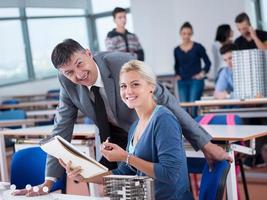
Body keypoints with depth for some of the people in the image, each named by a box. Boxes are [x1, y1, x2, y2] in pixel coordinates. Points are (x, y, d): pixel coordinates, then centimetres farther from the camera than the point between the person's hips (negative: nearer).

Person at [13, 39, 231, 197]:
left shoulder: (123, 63, -30)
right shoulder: (67, 82, -16)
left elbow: (165, 100, -28)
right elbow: (62, 131, -10)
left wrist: (205, 143, -28)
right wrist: (49, 181, -17)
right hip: (111, 139, 4)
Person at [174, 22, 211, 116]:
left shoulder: (198, 47, -1)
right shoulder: (177, 50, 8)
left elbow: (207, 62, 5)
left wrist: (202, 73, -5)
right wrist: (177, 75, 10)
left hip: (196, 81, -3)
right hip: (182, 82, 3)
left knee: (193, 107, -13)